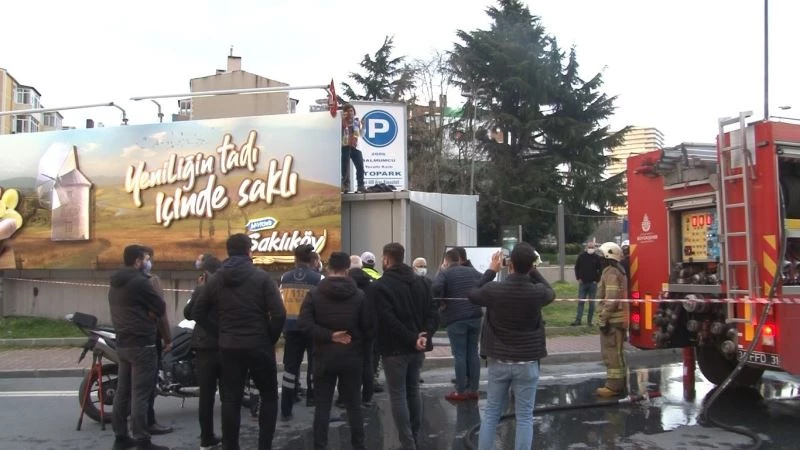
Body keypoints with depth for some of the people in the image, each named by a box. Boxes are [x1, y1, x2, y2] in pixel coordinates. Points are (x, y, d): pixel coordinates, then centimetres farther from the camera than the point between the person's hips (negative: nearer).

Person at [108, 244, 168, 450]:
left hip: (122, 342, 9)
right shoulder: (140, 282, -16)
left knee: (123, 391, 13)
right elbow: (160, 308, -13)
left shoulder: (115, 283, 13)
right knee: (140, 394, -7)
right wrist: (150, 314, 4)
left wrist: (144, 314, 5)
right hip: (141, 343, -9)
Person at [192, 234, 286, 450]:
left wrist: (220, 334, 11)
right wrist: (271, 338, -1)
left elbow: (198, 313, 9)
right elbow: (279, 313, -15)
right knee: (269, 396, 12)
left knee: (231, 400, 10)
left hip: (228, 348, 3)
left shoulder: (215, 279, 4)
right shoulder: (261, 277, -8)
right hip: (259, 346, -3)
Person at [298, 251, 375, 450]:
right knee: (354, 404, 11)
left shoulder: (314, 294, -4)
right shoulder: (359, 295, -2)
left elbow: (304, 323, -16)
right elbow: (369, 327, -3)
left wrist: (328, 336, -13)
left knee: (322, 405, 7)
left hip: (324, 356, -1)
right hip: (352, 356, 1)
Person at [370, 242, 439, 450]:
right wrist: (425, 335, -10)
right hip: (417, 347, 7)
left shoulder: (380, 286, -12)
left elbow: (388, 321, -22)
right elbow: (433, 312, 0)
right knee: (413, 391, 19)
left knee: (398, 396, 2)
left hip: (395, 349, -6)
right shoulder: (422, 282, 8)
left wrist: (412, 339, -18)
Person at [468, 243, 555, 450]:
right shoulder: (537, 292, -13)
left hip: (498, 361, 1)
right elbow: (551, 293, 12)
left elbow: (472, 295, 9)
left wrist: (491, 270, 15)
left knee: (491, 413, 13)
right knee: (524, 417, 7)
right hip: (527, 363, -1)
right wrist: (532, 270, 12)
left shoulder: (494, 289, -14)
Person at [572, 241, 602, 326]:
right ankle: (578, 320, 1)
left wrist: (596, 280, -5)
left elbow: (600, 270, 3)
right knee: (581, 302, 0)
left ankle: (589, 321, 10)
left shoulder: (597, 257, 0)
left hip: (593, 283, 0)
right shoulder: (581, 256, 2)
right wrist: (578, 278, 0)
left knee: (591, 302, 4)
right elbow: (577, 267, 7)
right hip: (582, 283, 1)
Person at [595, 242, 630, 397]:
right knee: (615, 352, 17)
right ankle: (617, 383, 25)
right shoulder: (618, 271, 17)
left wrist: (604, 319, -22)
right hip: (617, 318, 11)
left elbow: (611, 299, -24)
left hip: (612, 320, -11)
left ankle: (614, 386, -1)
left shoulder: (611, 273, -16)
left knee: (612, 353, -5)